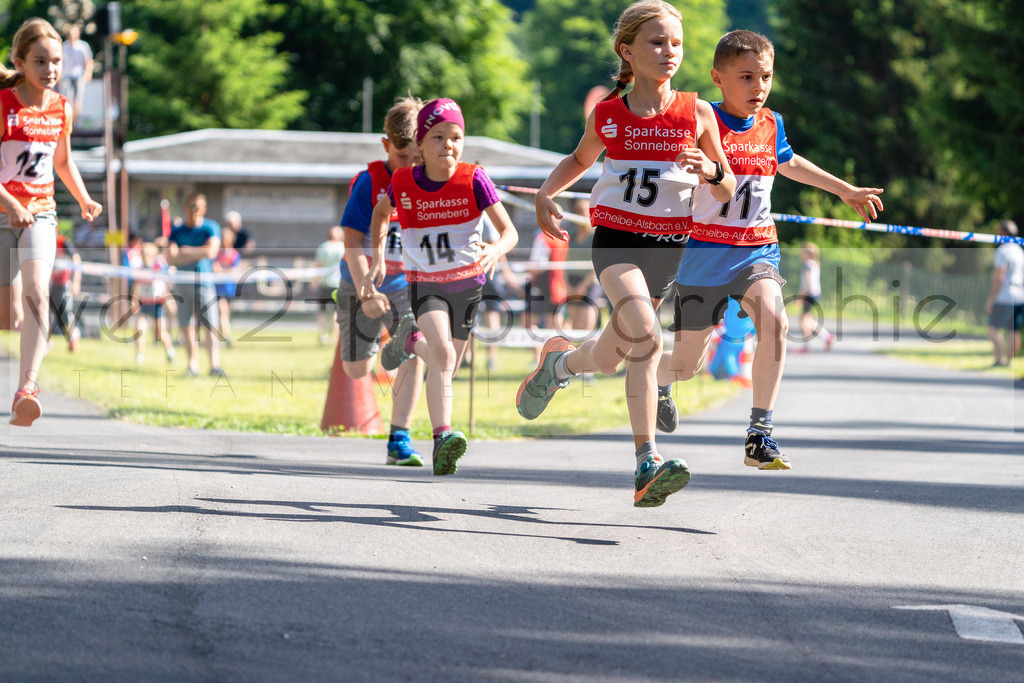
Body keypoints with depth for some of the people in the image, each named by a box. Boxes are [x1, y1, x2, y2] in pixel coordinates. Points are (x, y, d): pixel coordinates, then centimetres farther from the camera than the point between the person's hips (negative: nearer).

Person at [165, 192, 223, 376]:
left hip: (205, 279, -2)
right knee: (186, 326, 2)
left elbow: (211, 251, -14)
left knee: (211, 325, -12)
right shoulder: (177, 230, 7)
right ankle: (193, 364, 10)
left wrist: (185, 252, -7)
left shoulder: (211, 228, 1)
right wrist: (197, 254, -13)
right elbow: (170, 258, -4)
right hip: (183, 281, 2)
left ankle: (214, 364, -17)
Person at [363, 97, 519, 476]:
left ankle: (412, 339, 49)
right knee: (443, 354, -26)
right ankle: (442, 438, -34)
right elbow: (380, 212, 14)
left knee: (446, 366, 15)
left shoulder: (473, 180, -14)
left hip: (468, 281, 2)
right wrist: (377, 261, 7)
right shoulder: (403, 183, -10)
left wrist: (496, 250, -38)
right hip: (425, 284, -2)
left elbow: (509, 231, -15)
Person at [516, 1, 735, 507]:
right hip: (615, 236, -2)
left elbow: (727, 191, 6)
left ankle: (559, 362, 41)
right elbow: (580, 159, 23)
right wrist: (545, 194, 7)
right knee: (644, 335, -25)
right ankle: (647, 463, -23)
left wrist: (712, 171, -17)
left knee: (608, 358, 6)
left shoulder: (697, 114, 0)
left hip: (667, 243, 2)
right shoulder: (607, 115, 1)